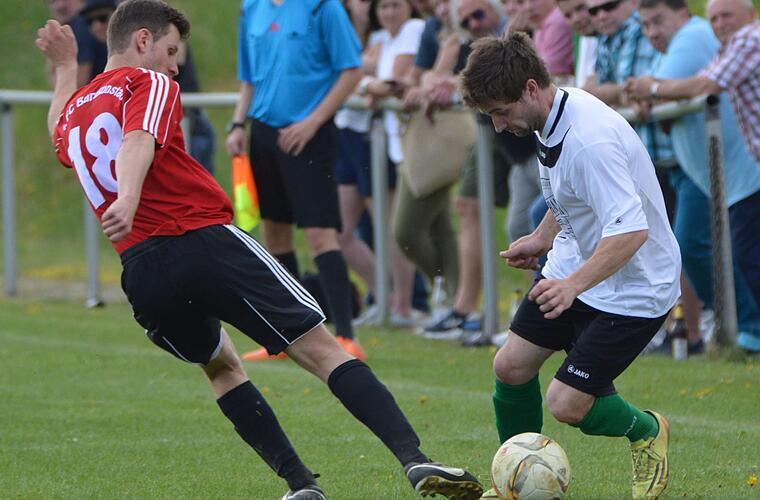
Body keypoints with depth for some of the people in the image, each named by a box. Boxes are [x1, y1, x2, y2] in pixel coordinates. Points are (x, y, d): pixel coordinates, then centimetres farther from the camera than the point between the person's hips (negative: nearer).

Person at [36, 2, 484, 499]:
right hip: (207, 243, -6)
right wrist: (128, 200, -37)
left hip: (141, 272, 6)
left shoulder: (73, 112, 23)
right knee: (323, 349, -4)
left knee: (221, 366, 30)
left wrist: (65, 66, 58)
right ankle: (414, 458, -18)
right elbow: (137, 143, -19)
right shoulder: (148, 83, 3)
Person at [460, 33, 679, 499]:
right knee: (511, 366, 5)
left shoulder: (590, 140, -32)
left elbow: (631, 231, -38)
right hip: (573, 264, 9)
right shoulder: (553, 117, -2)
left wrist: (574, 284, -46)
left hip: (633, 288, -9)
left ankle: (647, 431, 21)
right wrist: (543, 237, 21)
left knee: (567, 405, -10)